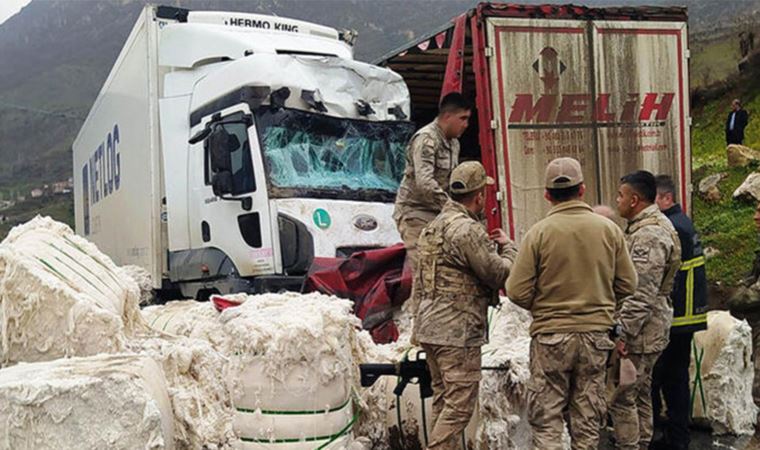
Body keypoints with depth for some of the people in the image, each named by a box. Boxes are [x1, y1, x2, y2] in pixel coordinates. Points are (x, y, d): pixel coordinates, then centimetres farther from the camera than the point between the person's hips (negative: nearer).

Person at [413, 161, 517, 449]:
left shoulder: (435, 225, 15)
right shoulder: (467, 230, -17)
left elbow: (419, 286, 18)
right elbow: (501, 274, -14)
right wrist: (508, 246, 4)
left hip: (429, 326, 10)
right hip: (458, 331, -10)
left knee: (444, 399, 16)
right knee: (460, 403, -5)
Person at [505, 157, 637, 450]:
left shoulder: (538, 233, -10)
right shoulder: (609, 230, -1)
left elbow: (517, 292, -10)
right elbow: (627, 286, 4)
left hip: (551, 335, -3)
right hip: (596, 335, 3)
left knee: (546, 416, 6)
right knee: (588, 418, 13)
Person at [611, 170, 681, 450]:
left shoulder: (649, 235, -20)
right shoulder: (649, 226, 14)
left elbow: (641, 293, -25)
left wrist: (622, 333, -23)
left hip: (639, 332, -11)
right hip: (647, 331, 11)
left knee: (621, 397, -6)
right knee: (640, 394, 18)